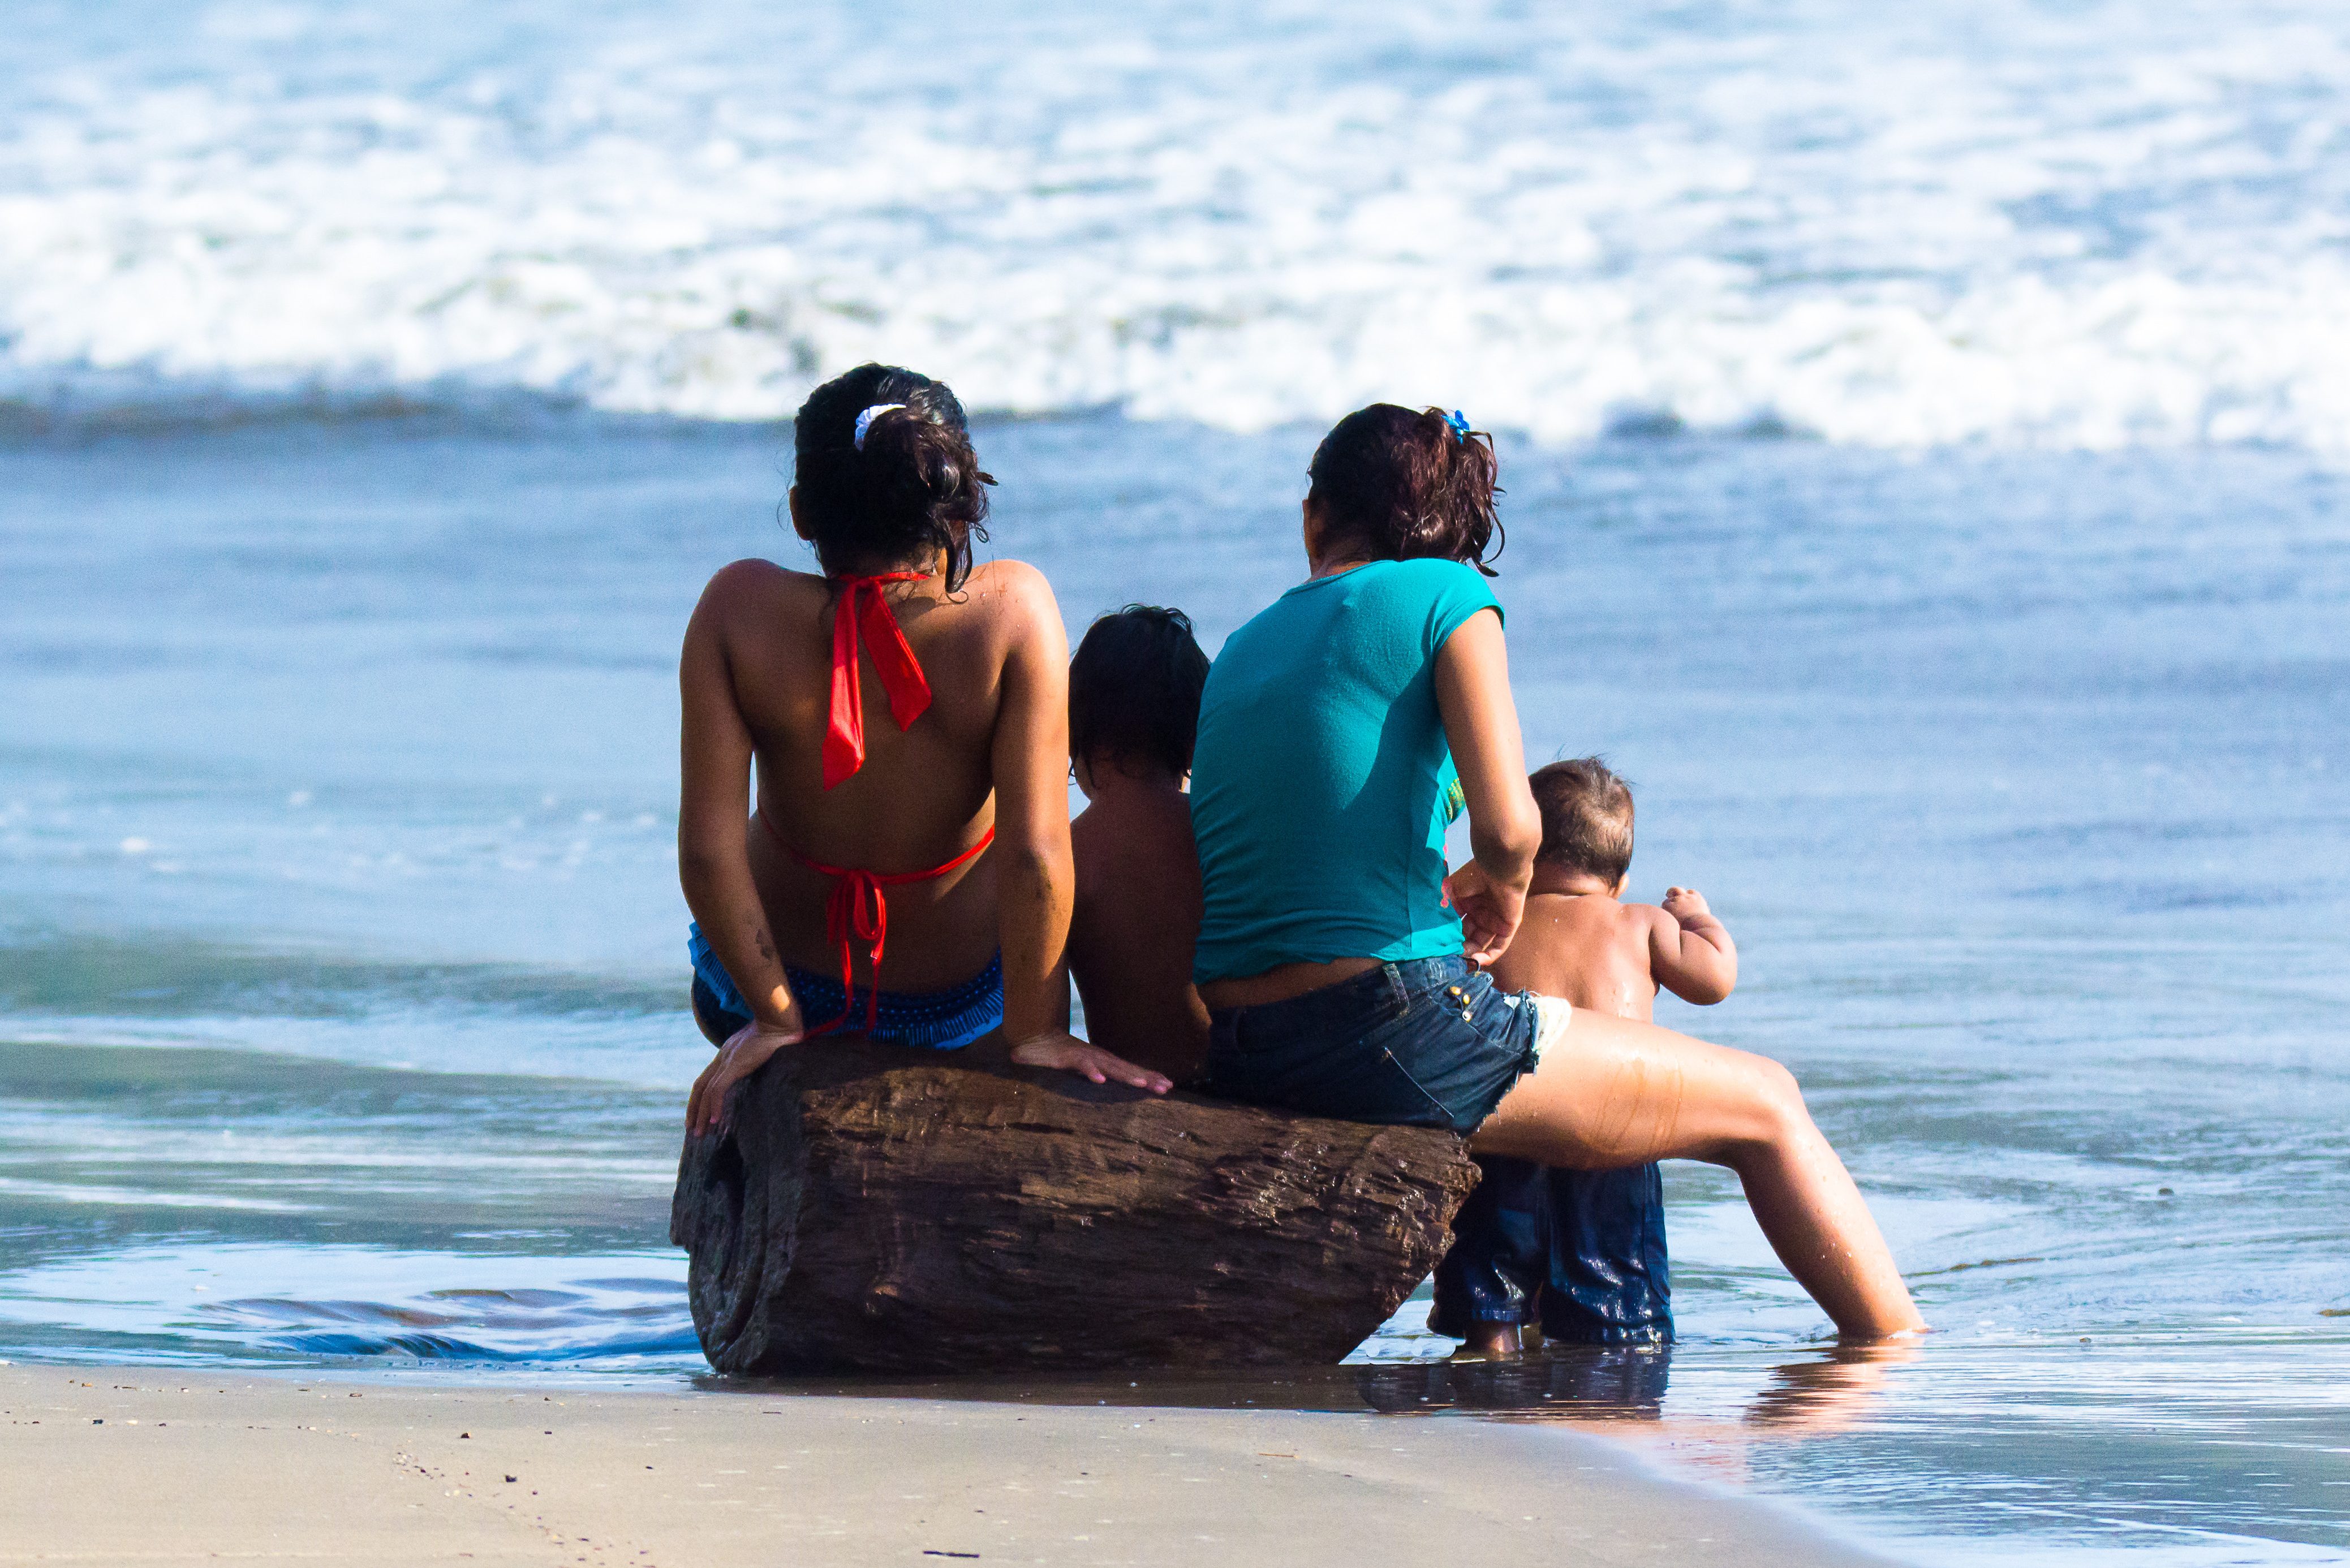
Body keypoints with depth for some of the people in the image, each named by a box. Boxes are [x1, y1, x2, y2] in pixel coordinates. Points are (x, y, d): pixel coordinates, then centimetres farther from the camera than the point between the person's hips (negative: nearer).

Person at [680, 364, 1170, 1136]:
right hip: (954, 1007, 0)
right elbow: (1035, 851, -28)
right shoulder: (1009, 610, -25)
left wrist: (774, 1015, -11)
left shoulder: (739, 607, -23)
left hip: (786, 979, 0)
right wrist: (1037, 1034, -17)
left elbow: (707, 849, -23)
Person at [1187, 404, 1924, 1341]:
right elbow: (1509, 827, -14)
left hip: (1241, 1059, 7)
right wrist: (1503, 891, 7)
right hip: (1393, 1031, -7)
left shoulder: (1244, 647, 15)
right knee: (1766, 1107, 10)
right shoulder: (1444, 597, -2)